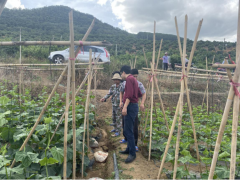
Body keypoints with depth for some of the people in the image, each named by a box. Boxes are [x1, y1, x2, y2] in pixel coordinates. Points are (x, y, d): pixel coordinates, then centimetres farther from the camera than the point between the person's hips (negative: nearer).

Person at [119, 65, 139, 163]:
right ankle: (129, 149, 26)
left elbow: (129, 95, -22)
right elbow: (139, 93, 24)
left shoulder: (129, 79, -10)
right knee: (128, 130, 16)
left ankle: (132, 153, -3)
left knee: (128, 131, -8)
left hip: (130, 106, -10)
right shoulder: (133, 79, 19)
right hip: (133, 106, 10)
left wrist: (125, 107, -25)